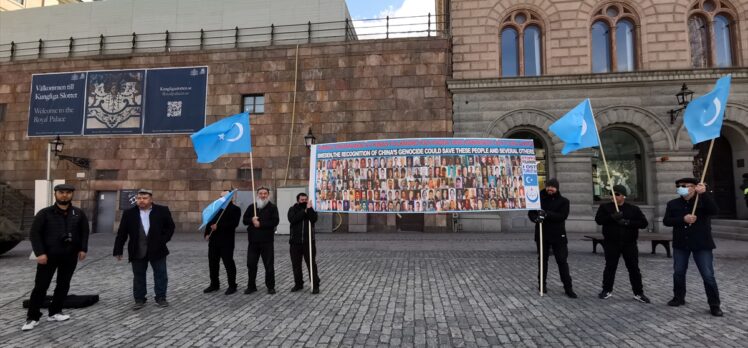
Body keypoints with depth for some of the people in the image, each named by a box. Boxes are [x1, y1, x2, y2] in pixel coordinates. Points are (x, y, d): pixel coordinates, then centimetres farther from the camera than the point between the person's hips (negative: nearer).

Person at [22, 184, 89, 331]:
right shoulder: (45, 213, -4)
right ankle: (32, 317, 12)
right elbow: (34, 233, -6)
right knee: (40, 286, 1)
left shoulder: (79, 213, 5)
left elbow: (84, 232, 9)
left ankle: (55, 312, 23)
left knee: (63, 285, 10)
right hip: (48, 255, -3)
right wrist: (40, 252, -14)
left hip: (70, 256, 3)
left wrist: (83, 249, 0)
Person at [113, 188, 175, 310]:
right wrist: (118, 250, 0)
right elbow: (121, 233, 2)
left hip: (157, 250, -1)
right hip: (137, 252, 1)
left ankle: (161, 298, 19)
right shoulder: (129, 213, 0)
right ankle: (139, 300, 23)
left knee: (161, 275, 6)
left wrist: (163, 241, -7)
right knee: (138, 276, 10)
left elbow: (170, 226, 3)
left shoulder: (162, 210, -4)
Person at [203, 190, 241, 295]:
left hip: (226, 241, -6)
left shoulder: (235, 209, -4)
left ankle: (232, 286, 10)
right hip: (213, 240, 7)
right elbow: (210, 221, 17)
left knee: (228, 263, 0)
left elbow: (234, 223, -18)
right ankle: (214, 284, 26)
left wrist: (218, 226, -23)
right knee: (212, 263, 12)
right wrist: (207, 233, 2)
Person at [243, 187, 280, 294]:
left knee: (269, 265, 2)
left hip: (267, 241, -4)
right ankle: (251, 286, 24)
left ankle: (270, 286, 14)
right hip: (253, 240, 4)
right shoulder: (252, 207, 11)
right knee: (251, 264, 9)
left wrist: (260, 224, -18)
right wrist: (251, 220, -14)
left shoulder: (272, 207, -2)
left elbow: (275, 221, -13)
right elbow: (245, 220, 8)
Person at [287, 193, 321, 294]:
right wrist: (304, 211, -14)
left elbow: (314, 219, -14)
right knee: (296, 264, 10)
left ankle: (315, 285, 6)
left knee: (311, 264, -1)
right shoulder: (292, 209, 4)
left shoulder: (310, 209, 5)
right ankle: (298, 284, 26)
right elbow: (292, 219, -16)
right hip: (295, 242, 1)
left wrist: (309, 209, -18)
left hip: (308, 241, -1)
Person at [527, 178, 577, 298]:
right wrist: (536, 218, -22)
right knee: (543, 260, 11)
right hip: (541, 234, 2)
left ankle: (568, 288, 9)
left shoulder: (563, 201, 0)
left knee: (562, 261, 0)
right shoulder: (539, 198, 5)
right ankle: (542, 284, 23)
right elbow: (530, 212, 1)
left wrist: (547, 214, -27)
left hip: (558, 235, -2)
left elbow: (562, 216, -14)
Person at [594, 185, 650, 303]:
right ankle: (607, 290, 20)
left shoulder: (633, 209, 4)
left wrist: (628, 222, -16)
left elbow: (644, 223, -3)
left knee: (634, 268, 5)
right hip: (611, 243, 0)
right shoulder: (605, 207, 3)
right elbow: (598, 220, -9)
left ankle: (638, 293, 16)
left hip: (629, 243, 0)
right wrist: (612, 217, -24)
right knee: (610, 267, 7)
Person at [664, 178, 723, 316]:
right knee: (678, 273, 11)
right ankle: (679, 297, 27)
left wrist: (704, 194, -33)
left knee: (708, 275, -2)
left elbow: (714, 211, -24)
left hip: (702, 244, -3)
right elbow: (666, 221, -4)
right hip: (680, 244, 3)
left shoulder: (703, 200, -3)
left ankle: (714, 304, 11)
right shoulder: (673, 204, 3)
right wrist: (683, 219, -19)